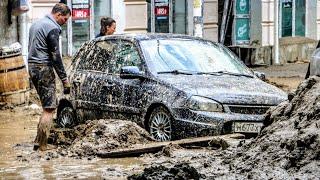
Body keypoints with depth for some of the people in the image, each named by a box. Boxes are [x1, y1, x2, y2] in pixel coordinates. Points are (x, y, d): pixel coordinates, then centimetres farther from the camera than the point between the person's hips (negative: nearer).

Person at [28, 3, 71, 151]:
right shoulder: (52, 28, -13)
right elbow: (55, 56, -16)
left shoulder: (36, 24, 18)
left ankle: (39, 140, 17)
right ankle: (42, 145, -10)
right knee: (49, 108, -7)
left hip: (32, 67, 10)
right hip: (43, 68, -9)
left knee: (47, 106, 16)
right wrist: (64, 79, -14)